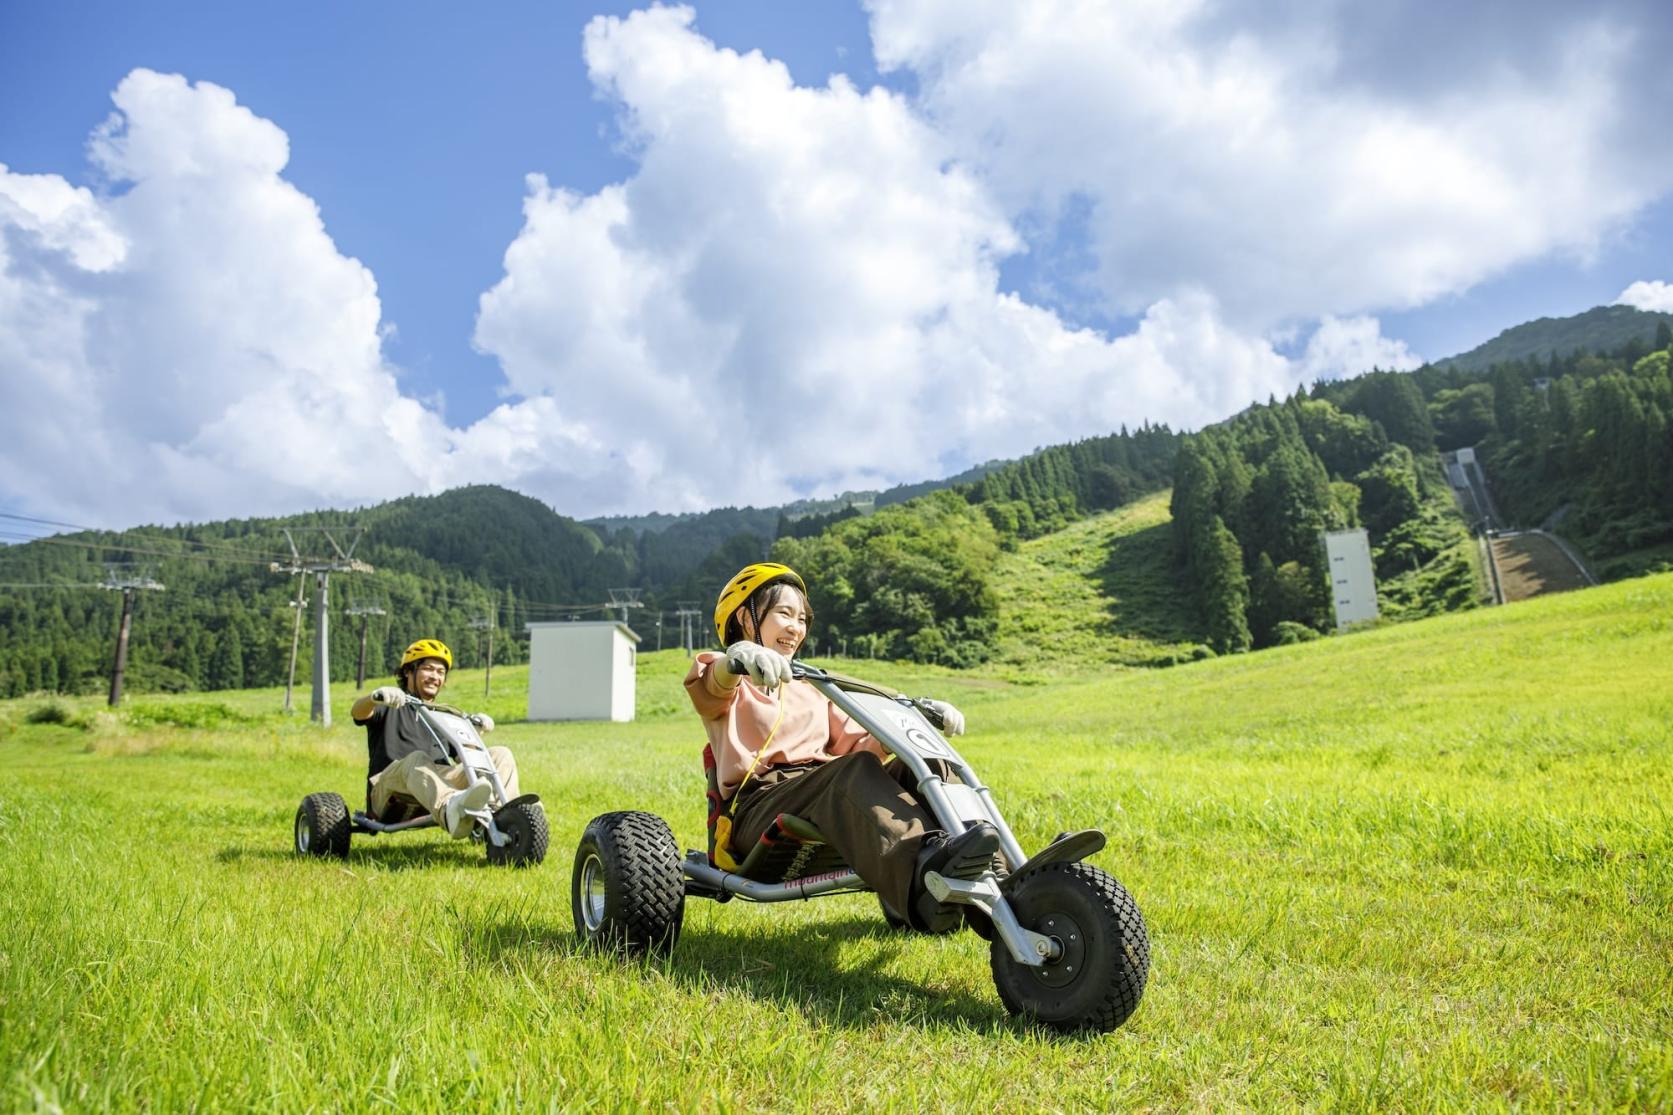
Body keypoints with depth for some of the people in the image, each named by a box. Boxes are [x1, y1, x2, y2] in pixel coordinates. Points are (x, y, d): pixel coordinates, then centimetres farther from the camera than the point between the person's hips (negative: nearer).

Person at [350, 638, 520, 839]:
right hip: (388, 790, -4)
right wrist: (375, 696, -30)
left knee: (500, 755, -11)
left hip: (434, 785, 4)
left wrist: (475, 731, -3)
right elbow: (357, 712, -7)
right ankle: (451, 808, -72)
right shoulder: (391, 706, 16)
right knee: (417, 758, -39)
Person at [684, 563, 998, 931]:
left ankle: (994, 883, -42)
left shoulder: (812, 693, 34)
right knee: (855, 771, -36)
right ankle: (923, 865, -64)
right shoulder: (732, 688, 13)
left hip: (835, 798, 6)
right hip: (760, 809, -5)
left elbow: (857, 744, 22)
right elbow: (708, 687, -14)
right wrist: (736, 658, -39)